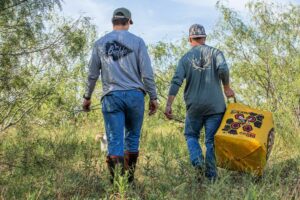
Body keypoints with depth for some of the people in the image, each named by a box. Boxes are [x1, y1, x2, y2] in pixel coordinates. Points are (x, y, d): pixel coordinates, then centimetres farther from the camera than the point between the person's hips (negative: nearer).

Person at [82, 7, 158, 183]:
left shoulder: (100, 43, 9)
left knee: (115, 140, 0)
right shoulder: (137, 41, 3)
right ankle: (129, 179, 21)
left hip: (111, 96, 1)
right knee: (132, 137, 13)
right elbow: (147, 73, -2)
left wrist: (87, 97, 23)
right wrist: (153, 97, 4)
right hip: (135, 95, 0)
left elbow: (93, 74, 12)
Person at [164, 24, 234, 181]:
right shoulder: (215, 52, 3)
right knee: (211, 140, 6)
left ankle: (198, 161, -6)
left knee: (191, 135, 18)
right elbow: (223, 69, -16)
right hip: (215, 105, 0)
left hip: (194, 105, 1)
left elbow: (176, 81, -5)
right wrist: (227, 89, 0)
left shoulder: (185, 58, 5)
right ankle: (211, 176, 8)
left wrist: (169, 105, -8)